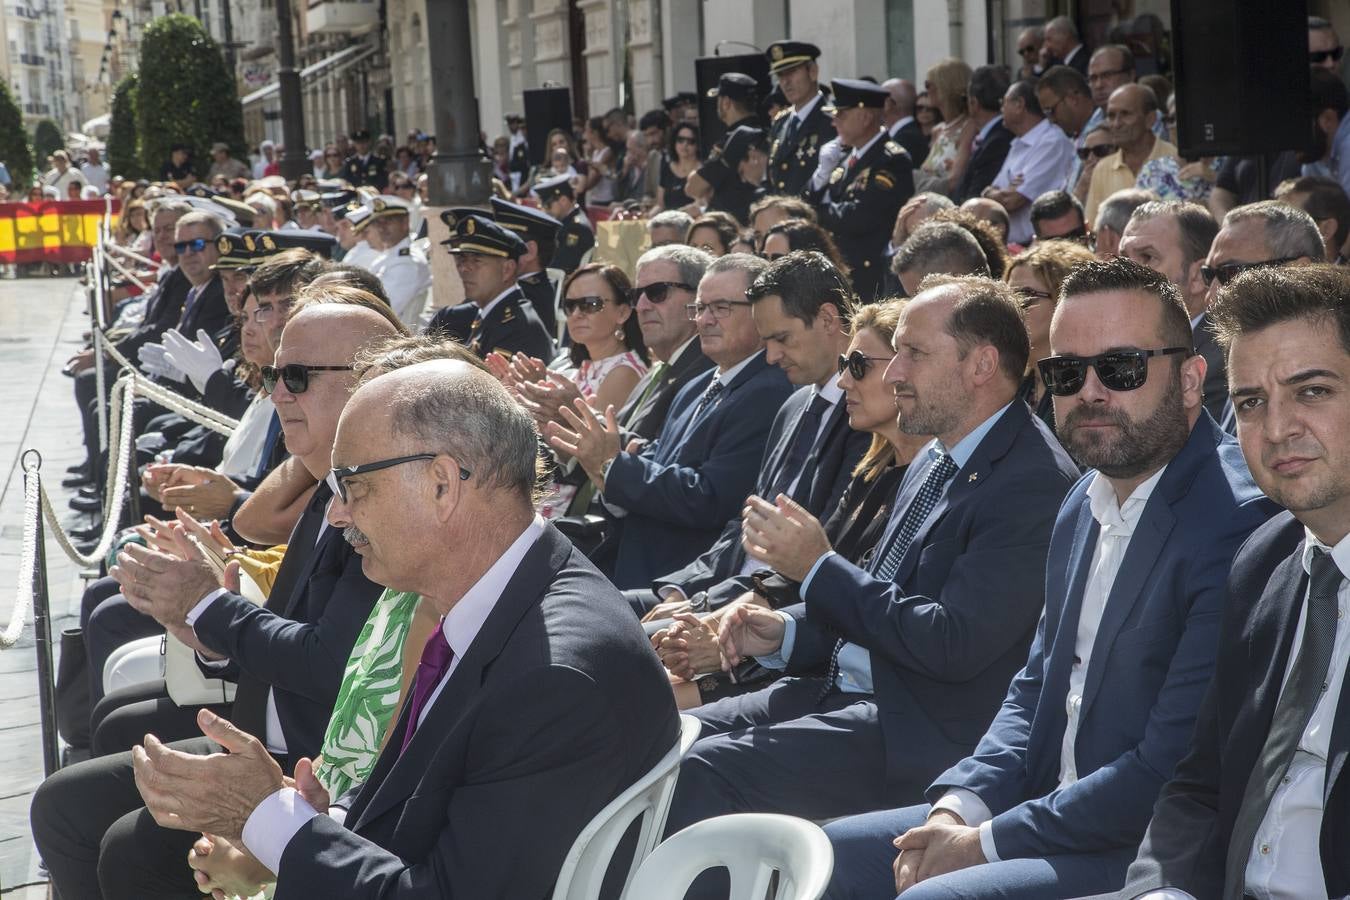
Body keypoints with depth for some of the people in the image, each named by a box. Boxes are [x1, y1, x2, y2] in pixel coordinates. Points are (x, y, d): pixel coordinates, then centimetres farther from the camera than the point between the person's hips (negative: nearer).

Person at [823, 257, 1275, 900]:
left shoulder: (1237, 527, -20)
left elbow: (1171, 771, -22)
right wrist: (957, 807, -1)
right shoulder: (1085, 504, 10)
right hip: (1056, 813, 9)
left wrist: (986, 843, -15)